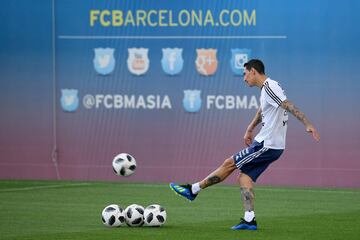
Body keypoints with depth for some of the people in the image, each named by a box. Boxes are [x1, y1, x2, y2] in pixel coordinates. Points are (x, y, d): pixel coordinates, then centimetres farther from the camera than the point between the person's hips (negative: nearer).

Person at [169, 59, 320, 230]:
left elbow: (289, 106, -23)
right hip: (267, 143, 9)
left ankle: (193, 190, 5)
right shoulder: (265, 89, 16)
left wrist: (307, 124, -29)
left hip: (266, 145, -9)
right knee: (244, 177, 4)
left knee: (229, 164, -3)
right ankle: (249, 220, -3)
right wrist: (250, 129, 43)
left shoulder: (270, 86, -15)